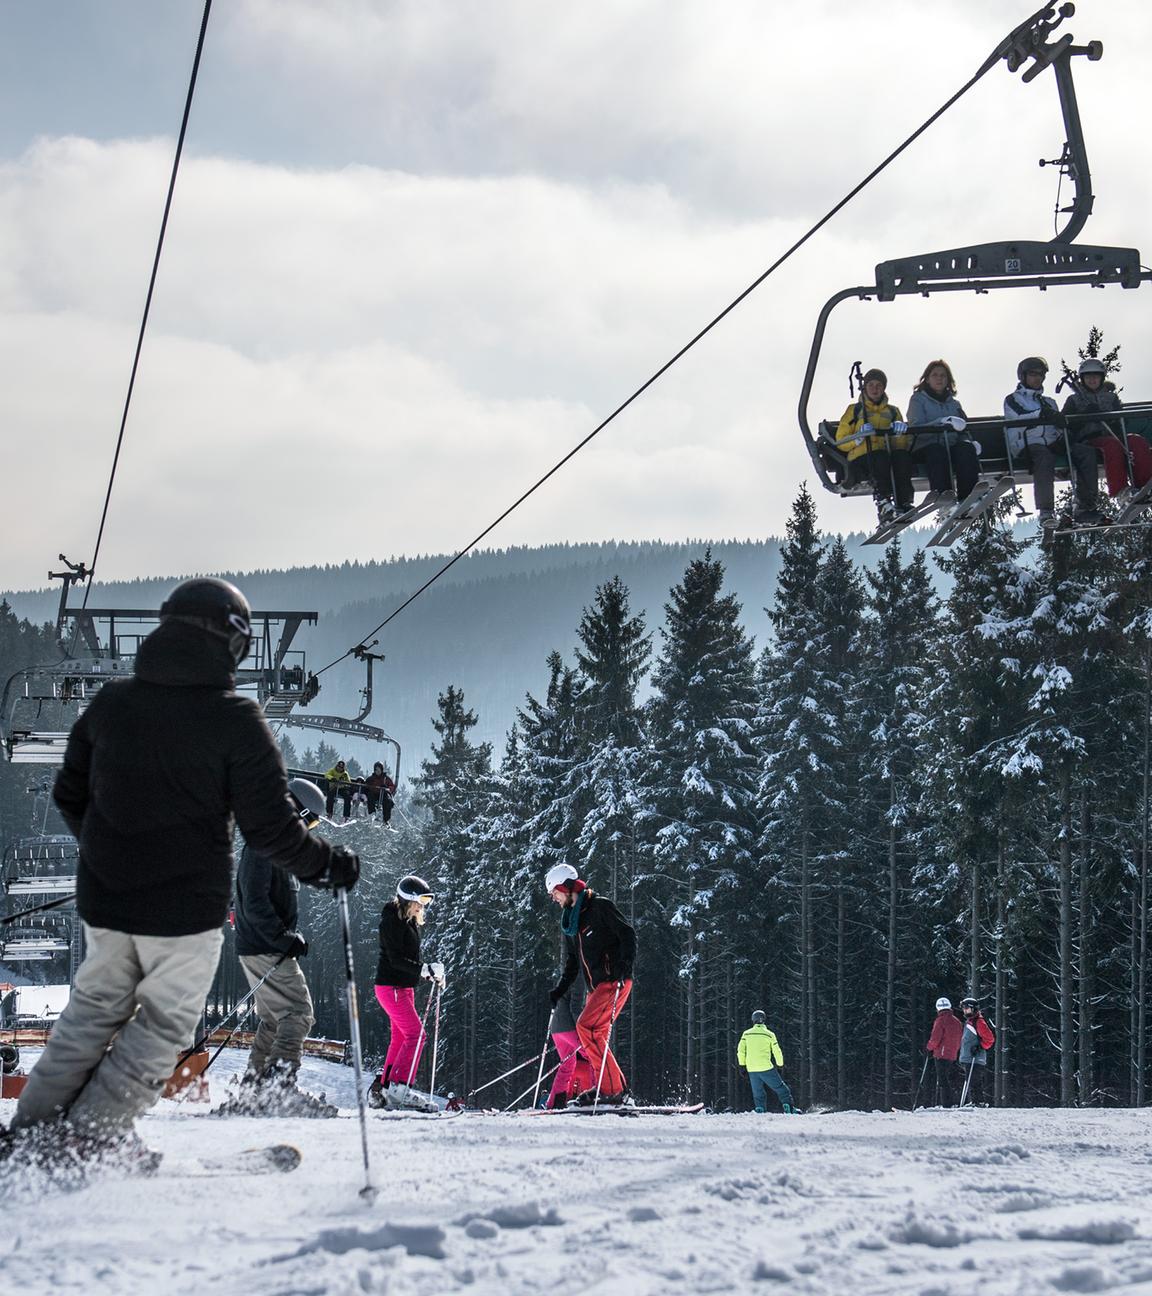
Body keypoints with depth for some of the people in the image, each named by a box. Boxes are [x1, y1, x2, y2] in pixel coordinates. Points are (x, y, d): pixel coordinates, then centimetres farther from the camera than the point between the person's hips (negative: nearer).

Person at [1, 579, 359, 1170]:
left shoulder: (109, 702, 2)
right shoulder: (236, 720, -14)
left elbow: (69, 797, 12)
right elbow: (270, 827, -14)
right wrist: (326, 864, 4)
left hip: (104, 899, 5)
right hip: (186, 908, -5)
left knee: (94, 1010, 21)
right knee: (164, 1023, 9)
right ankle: (88, 1137, 4)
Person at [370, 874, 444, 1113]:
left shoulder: (409, 921, 16)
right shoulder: (392, 920, -13)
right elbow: (396, 959, -20)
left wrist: (430, 973, 7)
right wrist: (425, 969, -26)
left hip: (404, 987, 10)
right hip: (391, 986, -10)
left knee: (400, 1039, 8)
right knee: (416, 1034, -15)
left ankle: (381, 1089, 10)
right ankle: (399, 1088, -17)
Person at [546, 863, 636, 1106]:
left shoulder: (600, 907, -5)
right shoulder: (570, 919, 20)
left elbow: (628, 936, -11)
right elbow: (572, 963, 26)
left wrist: (624, 967, -24)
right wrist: (559, 990, 15)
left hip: (615, 982, -9)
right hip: (595, 987, 9)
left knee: (586, 1027, -20)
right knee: (592, 1042, 2)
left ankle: (610, 1088, -19)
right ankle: (619, 1093, 5)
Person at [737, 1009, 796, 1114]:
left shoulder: (746, 1034, 5)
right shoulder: (769, 1034, -2)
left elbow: (740, 1050, 4)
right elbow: (777, 1051, 2)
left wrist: (742, 1065, 12)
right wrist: (780, 1065, 14)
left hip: (752, 1069, 3)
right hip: (766, 1068, -3)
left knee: (758, 1095, 13)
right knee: (781, 1089, 6)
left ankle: (760, 1112, 4)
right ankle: (790, 1110, -2)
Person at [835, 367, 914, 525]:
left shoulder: (893, 411, 29)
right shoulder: (854, 410, 23)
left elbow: (904, 442, 15)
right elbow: (841, 441, 13)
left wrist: (900, 430, -9)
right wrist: (860, 436, -6)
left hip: (890, 451, 2)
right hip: (862, 457, -2)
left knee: (902, 455, -35)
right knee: (880, 457, -39)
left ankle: (903, 503, -44)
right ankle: (883, 503, -49)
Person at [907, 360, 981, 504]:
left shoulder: (954, 403, 29)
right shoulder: (918, 399, 14)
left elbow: (963, 428, 26)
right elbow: (916, 428, -2)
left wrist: (971, 442, 1)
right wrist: (942, 422, -18)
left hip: (952, 445, 3)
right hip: (926, 445, -3)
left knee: (966, 448, -32)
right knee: (937, 450, -40)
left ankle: (968, 496, -47)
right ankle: (942, 493, -59)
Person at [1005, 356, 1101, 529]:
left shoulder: (1049, 402, 34)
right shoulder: (1013, 399, 18)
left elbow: (1059, 424, 17)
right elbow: (1019, 417, -6)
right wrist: (1041, 414, -21)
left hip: (1053, 444, 5)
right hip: (1026, 447, -5)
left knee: (1086, 452, -22)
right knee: (1044, 456, -41)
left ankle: (1086, 508, -29)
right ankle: (1046, 511, -48)